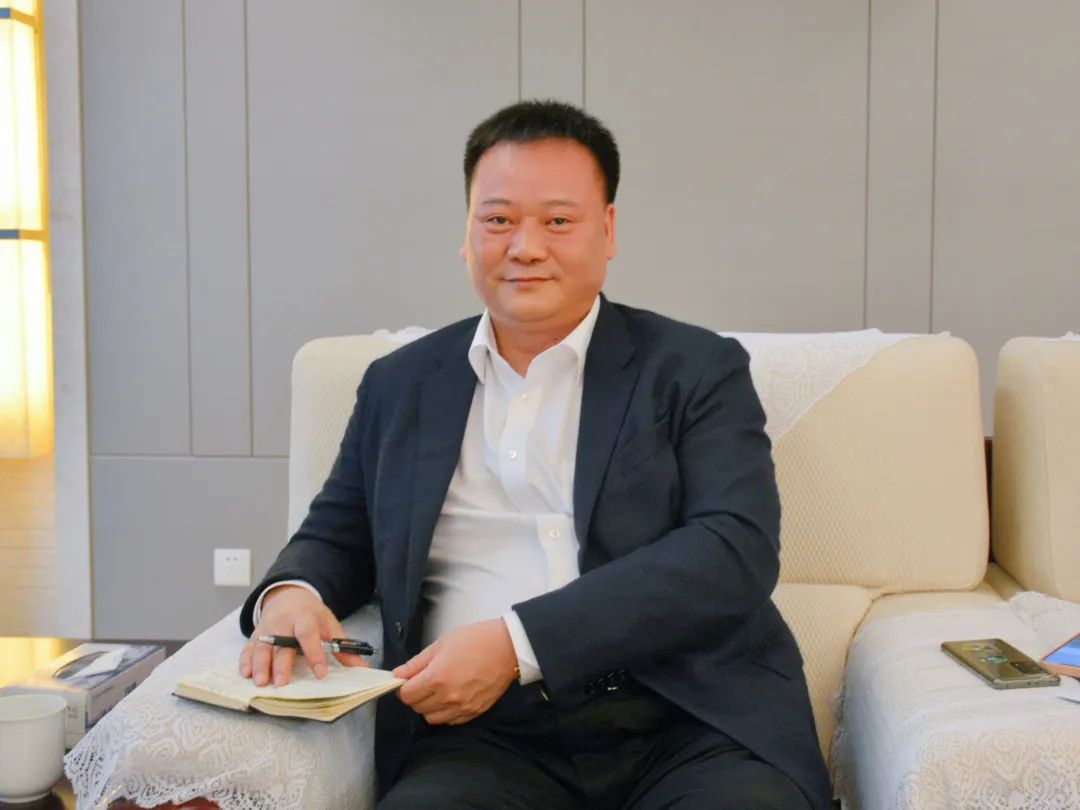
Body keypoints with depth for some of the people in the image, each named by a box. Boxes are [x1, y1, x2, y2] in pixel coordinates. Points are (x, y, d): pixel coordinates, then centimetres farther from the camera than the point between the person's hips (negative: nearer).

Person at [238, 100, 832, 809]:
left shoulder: (698, 370, 6)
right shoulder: (400, 385, 17)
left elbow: (738, 548, -7)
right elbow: (337, 535, 25)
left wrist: (517, 641, -17)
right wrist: (291, 591, -2)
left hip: (692, 725, -1)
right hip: (488, 736, 1)